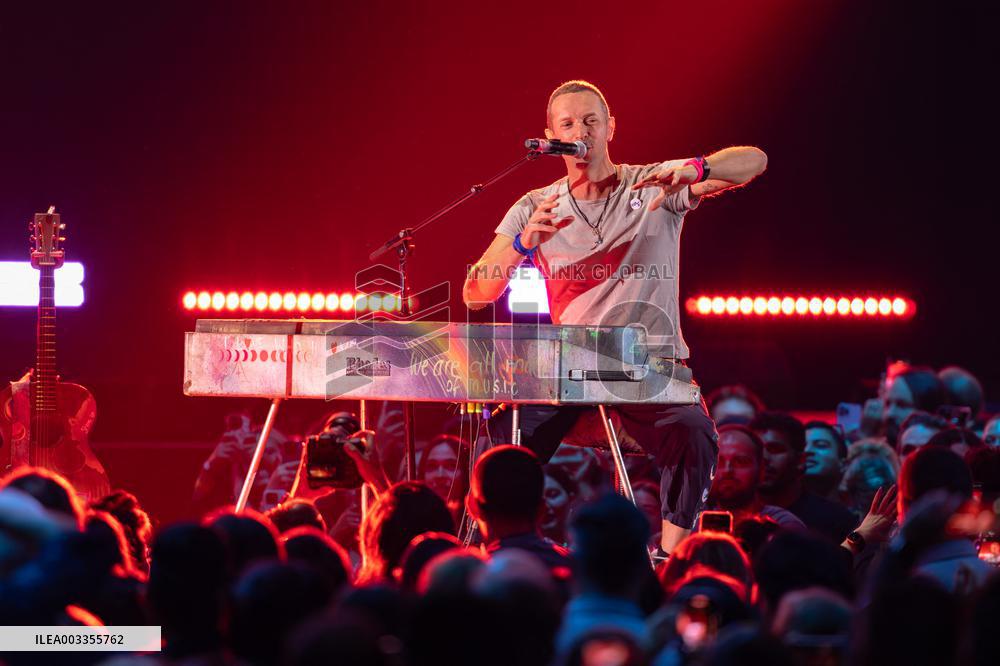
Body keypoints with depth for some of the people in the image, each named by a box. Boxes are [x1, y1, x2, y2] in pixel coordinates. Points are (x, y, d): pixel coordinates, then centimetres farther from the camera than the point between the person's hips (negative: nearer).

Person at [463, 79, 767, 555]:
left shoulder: (657, 187, 0)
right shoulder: (533, 210, 5)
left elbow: (754, 161, -12)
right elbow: (476, 296, -3)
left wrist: (694, 171, -33)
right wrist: (521, 244, -23)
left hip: (650, 364, -2)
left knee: (693, 437, -30)